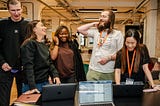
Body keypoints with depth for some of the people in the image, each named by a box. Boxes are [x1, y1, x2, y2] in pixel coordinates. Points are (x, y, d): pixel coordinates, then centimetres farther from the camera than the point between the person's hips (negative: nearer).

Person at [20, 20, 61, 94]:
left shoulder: (44, 44, 13)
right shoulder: (29, 44, -12)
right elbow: (28, 66, -20)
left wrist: (55, 75, -1)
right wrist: (32, 87, -26)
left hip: (45, 83, 8)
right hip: (35, 85, -8)